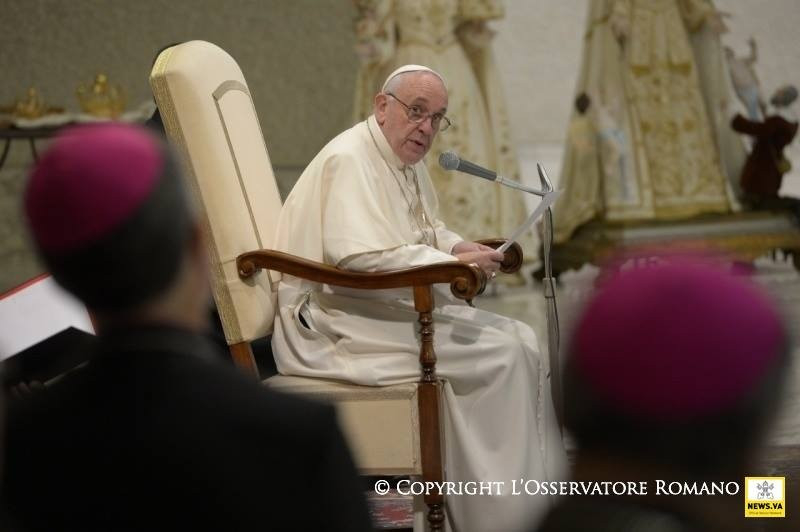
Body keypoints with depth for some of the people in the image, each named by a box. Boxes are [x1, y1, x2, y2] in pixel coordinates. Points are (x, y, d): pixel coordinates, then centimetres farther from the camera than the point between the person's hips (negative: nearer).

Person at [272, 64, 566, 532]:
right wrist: (453, 263, -24)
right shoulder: (351, 160, -16)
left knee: (521, 341, 0)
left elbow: (429, 231, 30)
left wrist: (462, 248, 6)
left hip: (387, 308, 10)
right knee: (501, 352, -17)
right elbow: (359, 255, -30)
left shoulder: (408, 162, 14)